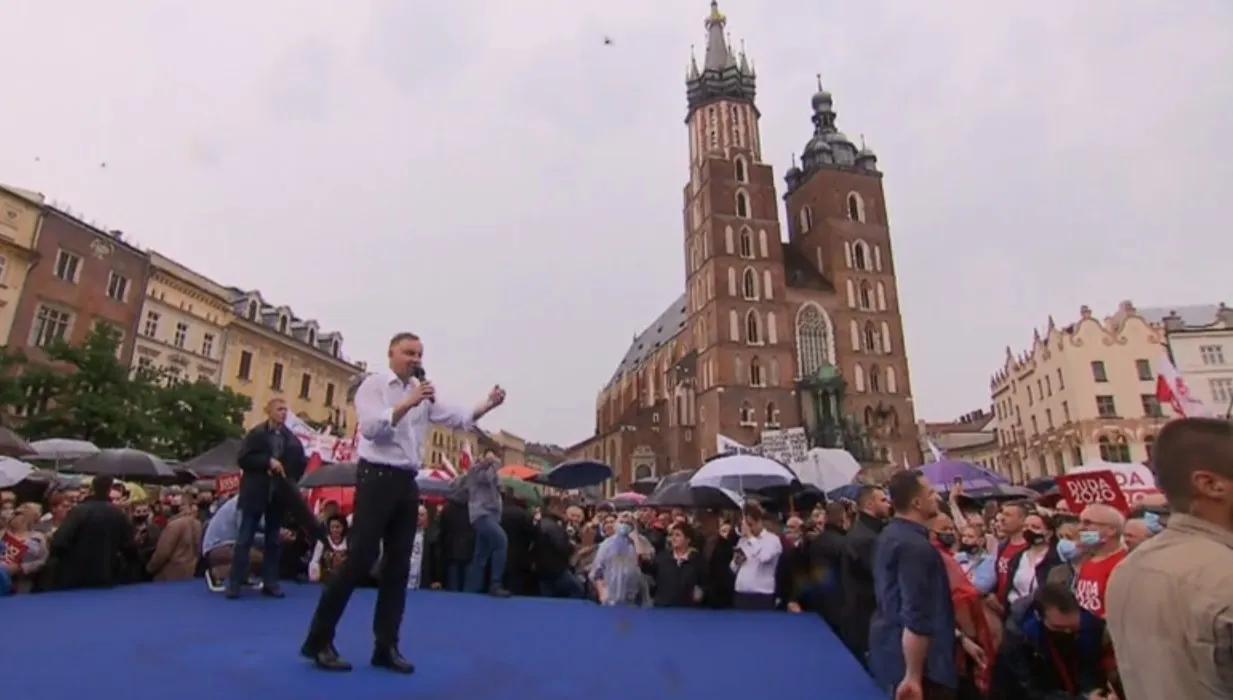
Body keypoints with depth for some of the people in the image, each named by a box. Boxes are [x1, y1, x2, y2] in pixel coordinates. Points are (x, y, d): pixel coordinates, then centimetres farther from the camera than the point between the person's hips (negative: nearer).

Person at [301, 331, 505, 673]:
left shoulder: (423, 393, 15)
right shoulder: (374, 384, -2)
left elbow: (458, 418, 6)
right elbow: (370, 427, -17)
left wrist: (488, 405, -8)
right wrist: (407, 403, -22)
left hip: (407, 482, 7)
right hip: (377, 478, -6)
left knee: (399, 566, 8)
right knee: (360, 560, -7)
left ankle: (386, 646, 17)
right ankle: (319, 640, 8)